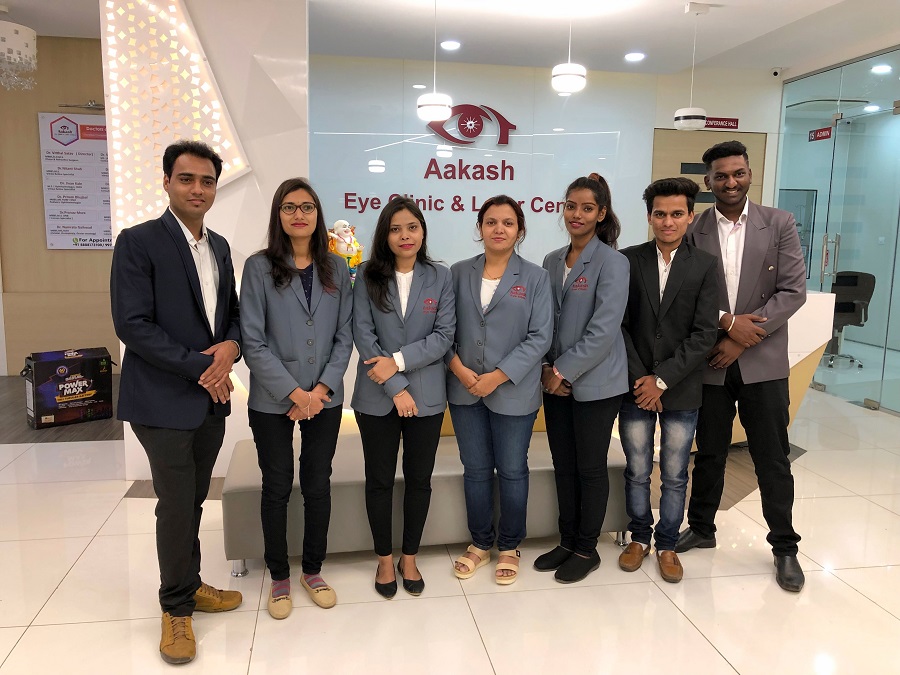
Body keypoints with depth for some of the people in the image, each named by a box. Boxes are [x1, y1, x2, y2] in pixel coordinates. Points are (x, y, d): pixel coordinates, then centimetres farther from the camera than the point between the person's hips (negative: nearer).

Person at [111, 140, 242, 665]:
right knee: (176, 506, 1)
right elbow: (133, 325, -16)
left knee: (193, 502, 16)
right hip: (164, 401, -6)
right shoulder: (138, 242, -9)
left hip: (212, 399, 6)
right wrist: (200, 367, -16)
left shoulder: (219, 246, 11)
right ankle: (177, 608, 21)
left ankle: (190, 585, 34)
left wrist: (230, 346, -7)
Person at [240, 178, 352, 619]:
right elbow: (253, 342, -9)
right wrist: (294, 393, -14)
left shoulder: (335, 269, 3)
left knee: (318, 486, 11)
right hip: (272, 401, -2)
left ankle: (313, 571, 30)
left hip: (325, 398, 2)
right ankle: (279, 578, 28)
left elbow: (344, 336, 2)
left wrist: (322, 389, -9)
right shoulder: (259, 267, -5)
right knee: (277, 488, 9)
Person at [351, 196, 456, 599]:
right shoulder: (368, 276, -1)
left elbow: (444, 335, -5)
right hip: (377, 396, 0)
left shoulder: (440, 278, 2)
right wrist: (395, 388, -14)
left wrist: (399, 361, -16)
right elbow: (363, 334, -7)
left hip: (426, 396, 1)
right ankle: (384, 559, 30)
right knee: (379, 480, 11)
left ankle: (409, 557, 30)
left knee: (419, 479, 11)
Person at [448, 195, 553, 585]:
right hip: (465, 389, 3)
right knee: (475, 470, 13)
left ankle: (510, 547, 29)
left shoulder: (535, 278, -3)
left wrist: (497, 377, -15)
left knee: (512, 471, 9)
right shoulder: (459, 273, 5)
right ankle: (480, 542, 31)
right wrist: (458, 368, -12)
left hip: (513, 392, -2)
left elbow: (539, 337, -8)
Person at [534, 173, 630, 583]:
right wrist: (546, 367, -4)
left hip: (595, 384, -6)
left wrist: (564, 371, -15)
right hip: (556, 381, 6)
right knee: (563, 466, 14)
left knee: (590, 468, 7)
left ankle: (587, 549, 24)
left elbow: (603, 330, -18)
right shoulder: (552, 261, 8)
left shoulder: (612, 263, -11)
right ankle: (567, 541, 30)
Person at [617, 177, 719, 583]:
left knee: (675, 476, 10)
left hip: (682, 390, 0)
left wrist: (661, 380, -12)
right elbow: (619, 326, -1)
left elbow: (704, 334, -6)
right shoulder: (628, 260, 0)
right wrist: (640, 380, -8)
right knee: (637, 472, 11)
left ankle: (667, 544, 28)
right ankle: (639, 537, 31)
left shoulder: (705, 266, -1)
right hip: (636, 387, 1)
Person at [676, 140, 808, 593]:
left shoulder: (779, 224, 0)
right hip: (710, 363, 1)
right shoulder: (693, 231, 0)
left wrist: (742, 339, -13)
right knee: (709, 454, 14)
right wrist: (726, 321, -17)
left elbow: (793, 291, -6)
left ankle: (784, 547, 23)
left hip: (762, 362, -1)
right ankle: (701, 529, 32)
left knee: (772, 460, 7)